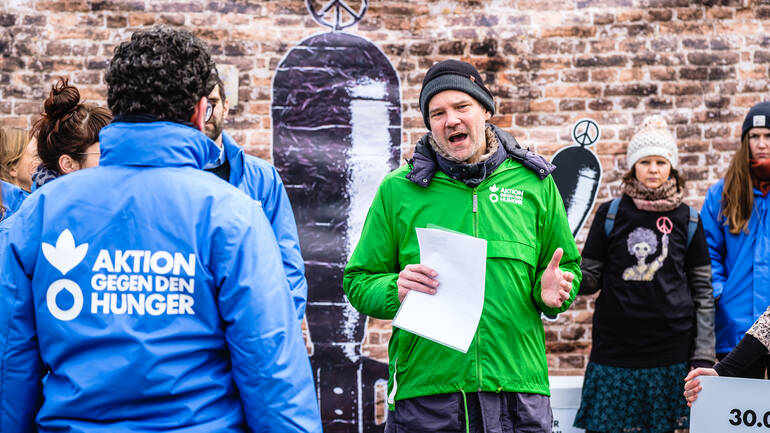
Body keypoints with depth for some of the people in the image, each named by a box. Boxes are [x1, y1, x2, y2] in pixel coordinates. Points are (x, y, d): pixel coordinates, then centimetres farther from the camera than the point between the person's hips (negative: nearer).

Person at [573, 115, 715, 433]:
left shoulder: (687, 220, 7)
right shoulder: (610, 215, 5)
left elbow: (703, 291, 8)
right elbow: (589, 281, 6)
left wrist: (703, 357, 2)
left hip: (670, 353, 1)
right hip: (614, 349, 0)